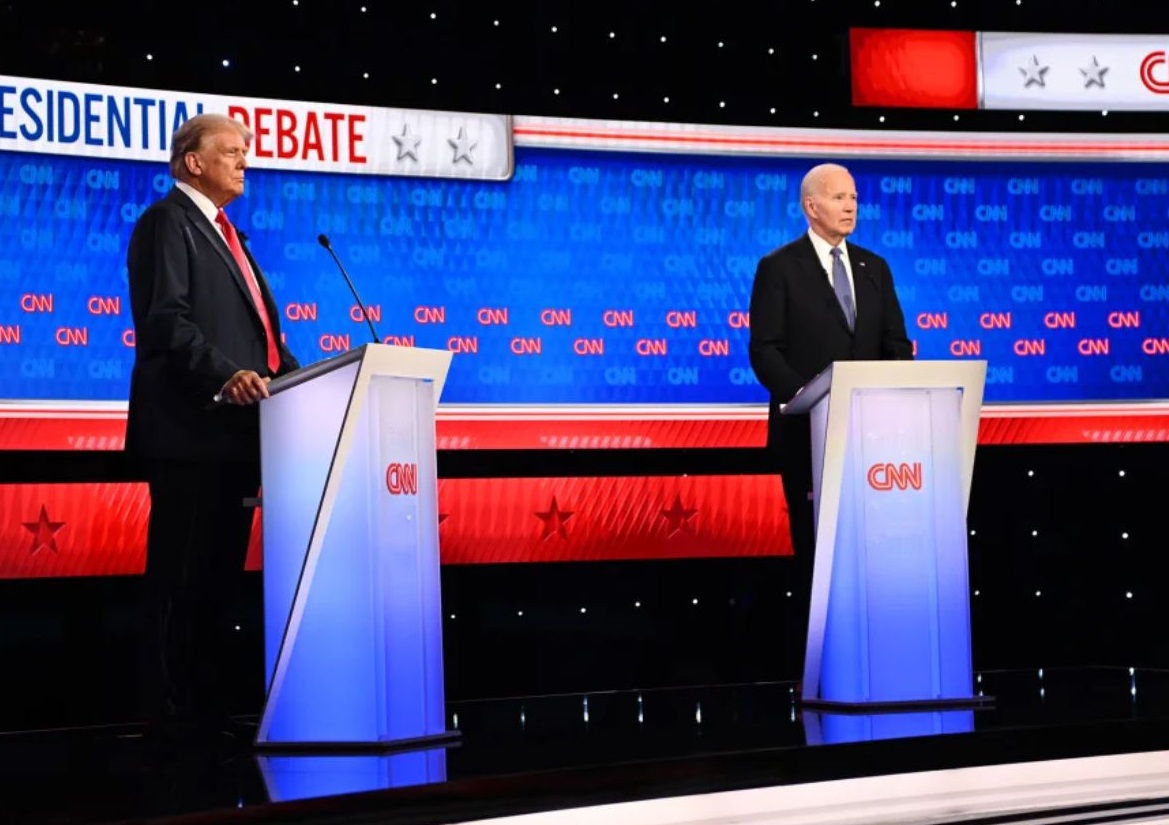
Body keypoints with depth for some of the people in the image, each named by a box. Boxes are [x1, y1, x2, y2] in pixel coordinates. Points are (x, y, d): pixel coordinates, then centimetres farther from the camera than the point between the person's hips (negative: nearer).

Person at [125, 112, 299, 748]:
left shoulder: (222, 233, 25)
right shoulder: (168, 221, -4)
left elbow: (256, 330, 24)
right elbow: (167, 319, -17)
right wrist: (223, 375, -29)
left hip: (233, 431, 9)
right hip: (190, 431, -9)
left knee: (221, 576, 10)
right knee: (184, 576, -7)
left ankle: (209, 706, 15)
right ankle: (175, 715, -4)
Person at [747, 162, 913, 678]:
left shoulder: (874, 268, 14)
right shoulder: (779, 268, -1)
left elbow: (896, 343, 12)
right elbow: (764, 350, -6)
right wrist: (802, 395, -20)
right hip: (808, 429, -4)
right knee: (816, 541, -1)